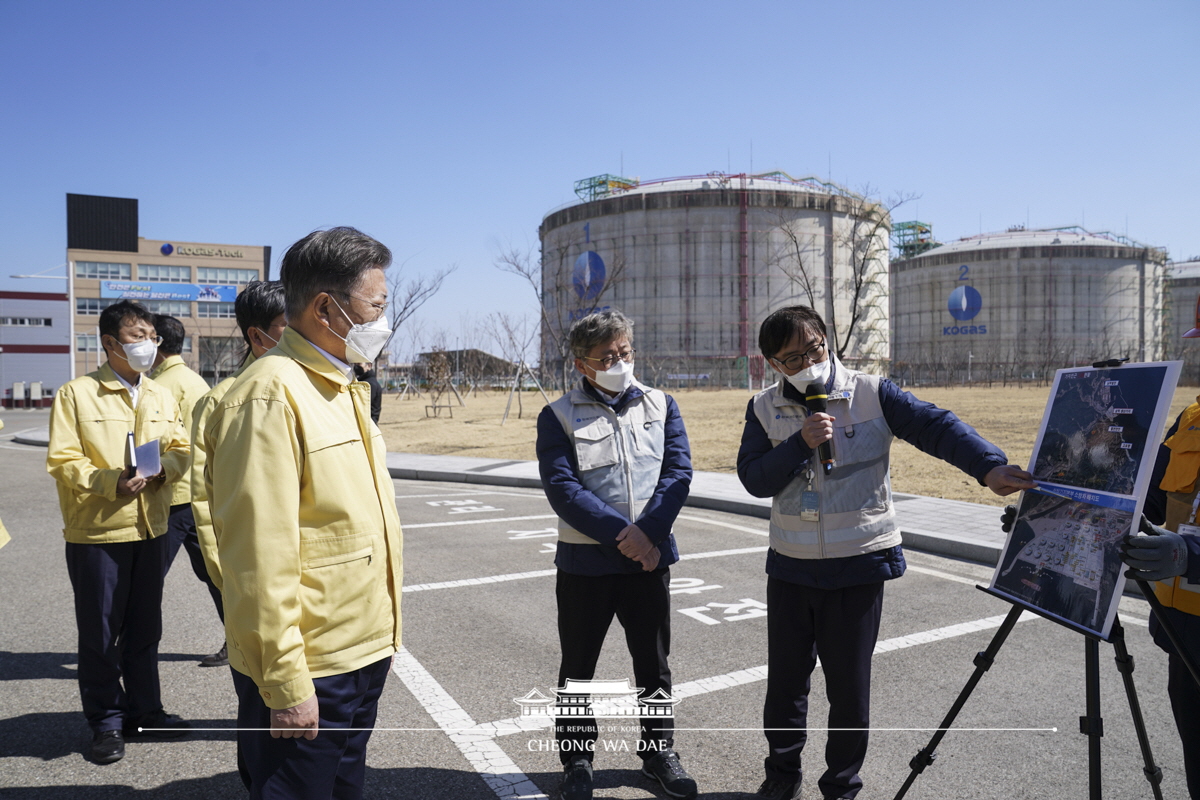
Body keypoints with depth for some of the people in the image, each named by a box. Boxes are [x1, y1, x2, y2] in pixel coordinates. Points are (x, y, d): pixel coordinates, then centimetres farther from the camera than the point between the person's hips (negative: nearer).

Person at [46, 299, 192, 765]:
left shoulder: (161, 398, 10)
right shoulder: (77, 394, -6)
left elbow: (181, 449, 8)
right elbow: (62, 461, -11)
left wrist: (160, 466, -13)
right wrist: (112, 481, -23)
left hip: (150, 529, 5)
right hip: (96, 533, -5)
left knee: (145, 629, 15)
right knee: (100, 633, 5)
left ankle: (143, 710, 29)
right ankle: (107, 722, 20)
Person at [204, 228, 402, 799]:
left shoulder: (340, 389, 12)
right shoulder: (272, 393, -19)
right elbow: (260, 555, -23)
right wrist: (286, 683, -20)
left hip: (363, 654, 9)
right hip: (305, 673, -9)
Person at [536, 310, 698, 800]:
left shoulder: (661, 405, 4)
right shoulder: (559, 416, -5)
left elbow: (679, 472, -4)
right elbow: (562, 488, -14)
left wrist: (647, 533, -17)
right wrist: (622, 534, -21)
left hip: (650, 558, 2)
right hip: (585, 561, -2)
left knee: (654, 663, 15)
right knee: (578, 668, 12)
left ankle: (659, 752, 35)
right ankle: (576, 760, 31)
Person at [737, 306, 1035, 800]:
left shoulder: (870, 394, -7)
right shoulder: (764, 409, 1)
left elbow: (936, 427, -16)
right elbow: (754, 479, -6)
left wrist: (990, 466, -30)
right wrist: (801, 443, -19)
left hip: (859, 564, -2)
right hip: (791, 566, 3)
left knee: (850, 685, 8)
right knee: (785, 678, 13)